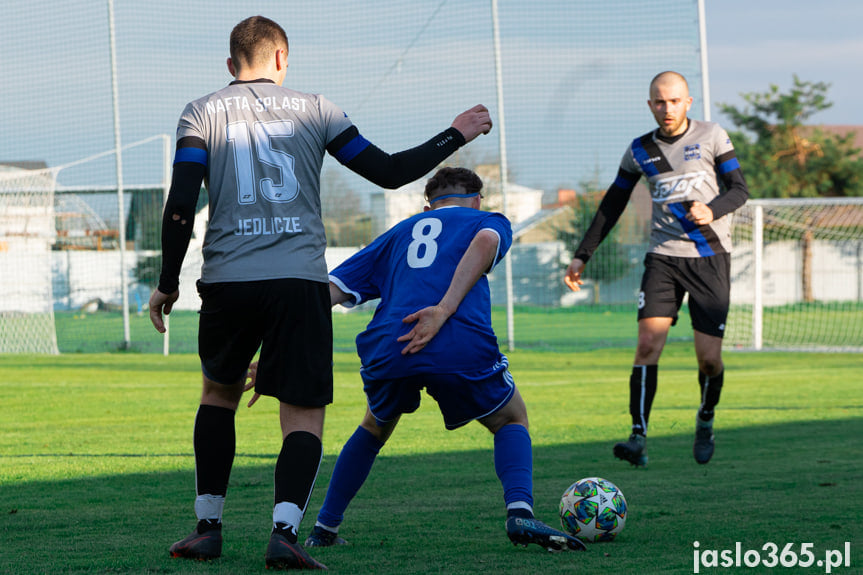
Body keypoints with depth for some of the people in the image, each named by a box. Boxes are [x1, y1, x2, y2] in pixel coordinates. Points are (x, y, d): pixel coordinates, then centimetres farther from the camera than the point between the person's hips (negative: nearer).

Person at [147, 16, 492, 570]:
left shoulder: (203, 113, 9)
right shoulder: (313, 107, 11)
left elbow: (180, 206, -2)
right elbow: (388, 171, 10)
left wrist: (169, 282, 8)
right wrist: (456, 136, 24)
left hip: (227, 282, 1)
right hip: (301, 282, -1)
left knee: (219, 393, 24)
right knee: (304, 416, 2)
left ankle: (208, 526, 23)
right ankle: (285, 530, -20)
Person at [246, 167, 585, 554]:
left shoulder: (400, 232, 33)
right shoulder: (489, 220, 24)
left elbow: (329, 290, 23)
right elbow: (486, 240, -3)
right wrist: (445, 310, -12)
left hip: (388, 348, 3)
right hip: (463, 347, -3)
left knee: (374, 428, 34)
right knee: (512, 420, 23)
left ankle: (325, 527, 28)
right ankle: (520, 513, -1)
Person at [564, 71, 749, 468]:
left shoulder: (711, 136, 2)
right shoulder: (640, 151, 9)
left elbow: (739, 190, 0)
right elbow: (611, 206, 17)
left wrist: (712, 210, -22)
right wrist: (582, 256, 13)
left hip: (710, 258, -1)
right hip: (663, 257, 1)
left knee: (709, 357, -4)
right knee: (649, 342, -18)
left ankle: (705, 421, 26)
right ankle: (639, 437, -21)